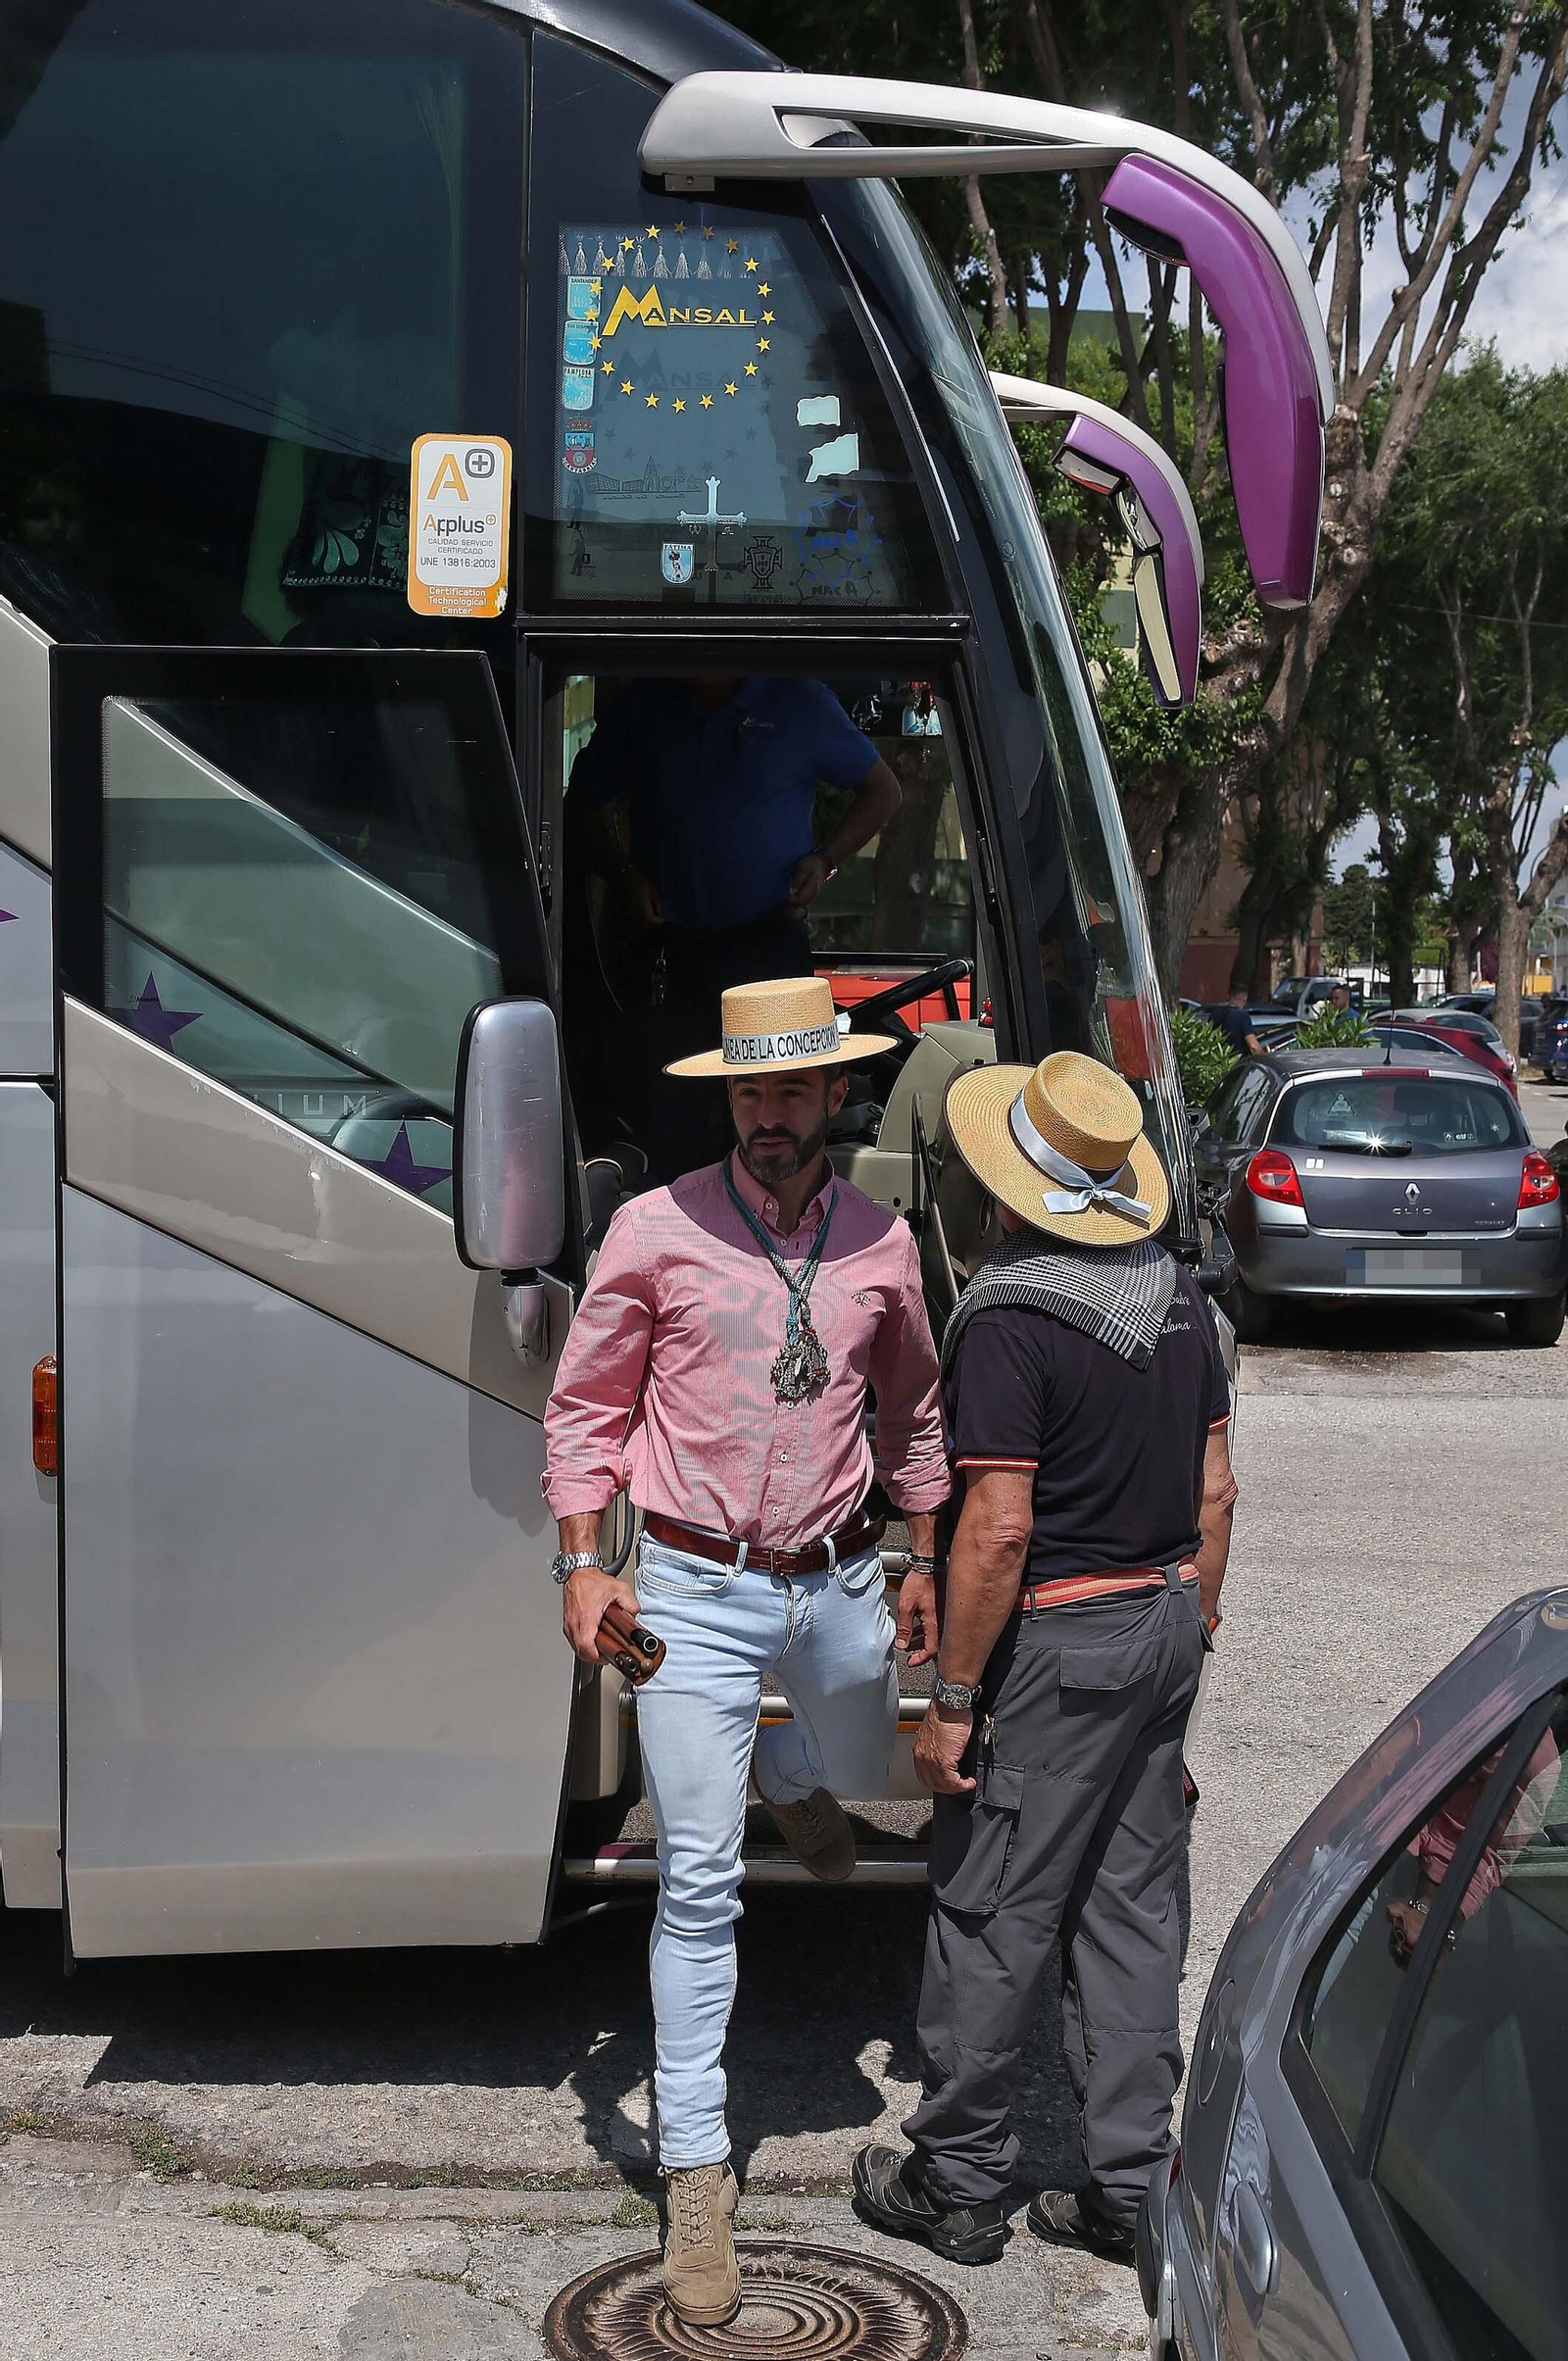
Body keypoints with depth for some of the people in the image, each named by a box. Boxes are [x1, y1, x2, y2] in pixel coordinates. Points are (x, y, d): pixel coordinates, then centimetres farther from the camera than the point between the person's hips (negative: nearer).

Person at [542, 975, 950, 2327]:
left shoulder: (881, 1244, 2)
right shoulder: (658, 1230, -8)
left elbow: (914, 1411, 16)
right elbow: (586, 1406, -1)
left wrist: (923, 1563, 17)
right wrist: (585, 1564, -10)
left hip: (836, 1582, 4)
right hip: (695, 1589, -3)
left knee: (868, 1770, 25)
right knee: (699, 1883, -4)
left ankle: (784, 1769, 63)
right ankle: (696, 2170, 5)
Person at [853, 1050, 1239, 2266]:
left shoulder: (1010, 1316, -18)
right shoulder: (1179, 1292, 7)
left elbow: (999, 1529, -21)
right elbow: (1215, 1489, 12)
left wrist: (953, 1698, -15)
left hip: (1056, 1641, -8)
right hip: (1165, 1623, 8)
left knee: (991, 1916, 4)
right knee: (1131, 1907, 14)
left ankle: (958, 2184, 16)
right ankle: (1130, 2186, 20)